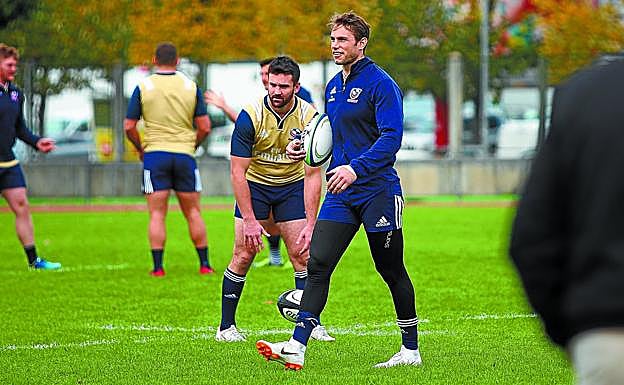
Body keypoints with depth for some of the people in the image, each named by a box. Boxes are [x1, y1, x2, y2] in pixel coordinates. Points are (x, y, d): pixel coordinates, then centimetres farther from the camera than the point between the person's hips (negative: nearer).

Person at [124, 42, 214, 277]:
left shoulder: (143, 87, -1)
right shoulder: (191, 87, 3)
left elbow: (129, 127, -2)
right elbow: (204, 127, 1)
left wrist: (140, 149, 14)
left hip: (155, 154, -1)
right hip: (185, 155, 1)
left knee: (157, 215, 0)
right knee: (193, 213, 9)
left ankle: (158, 266, -6)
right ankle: (204, 264, 11)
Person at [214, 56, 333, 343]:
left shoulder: (308, 117, -19)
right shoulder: (250, 116, -23)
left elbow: (312, 174, -17)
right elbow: (238, 172, -21)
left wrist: (310, 225, -23)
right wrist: (249, 220, -25)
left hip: (292, 184, 2)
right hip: (254, 183, -2)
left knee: (302, 255, -6)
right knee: (243, 255, -8)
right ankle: (226, 326, 1)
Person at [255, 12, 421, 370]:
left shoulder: (380, 83, -11)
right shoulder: (333, 86, 14)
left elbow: (391, 137, -20)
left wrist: (356, 168, -32)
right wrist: (303, 144, 5)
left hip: (378, 190, -7)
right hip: (341, 195, 7)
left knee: (391, 271, 4)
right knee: (317, 265, -5)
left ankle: (411, 350, 18)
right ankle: (297, 347, -11)